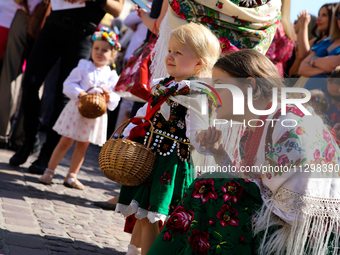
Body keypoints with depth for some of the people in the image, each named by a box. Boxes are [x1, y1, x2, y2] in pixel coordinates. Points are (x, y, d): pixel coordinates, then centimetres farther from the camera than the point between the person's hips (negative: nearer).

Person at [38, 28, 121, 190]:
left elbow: (115, 101, 4)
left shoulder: (112, 76, 5)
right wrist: (79, 93, -25)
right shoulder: (83, 67, -1)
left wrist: (109, 96, -18)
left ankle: (71, 176, 20)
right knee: (65, 142, 0)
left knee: (82, 146, 10)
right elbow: (69, 84, -9)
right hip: (76, 110, -2)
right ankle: (49, 172, 10)